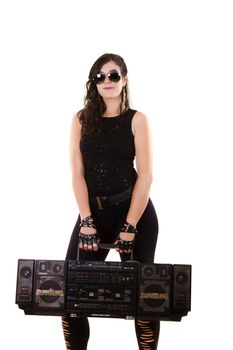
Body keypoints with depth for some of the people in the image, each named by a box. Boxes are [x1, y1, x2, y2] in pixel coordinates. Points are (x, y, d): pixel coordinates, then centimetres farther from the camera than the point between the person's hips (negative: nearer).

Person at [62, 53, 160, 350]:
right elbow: (78, 173, 1)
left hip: (135, 211, -2)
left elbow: (145, 175, -6)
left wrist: (129, 227, -13)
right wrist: (86, 221, -9)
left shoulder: (137, 120, 0)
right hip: (93, 211, 2)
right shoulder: (81, 120, 7)